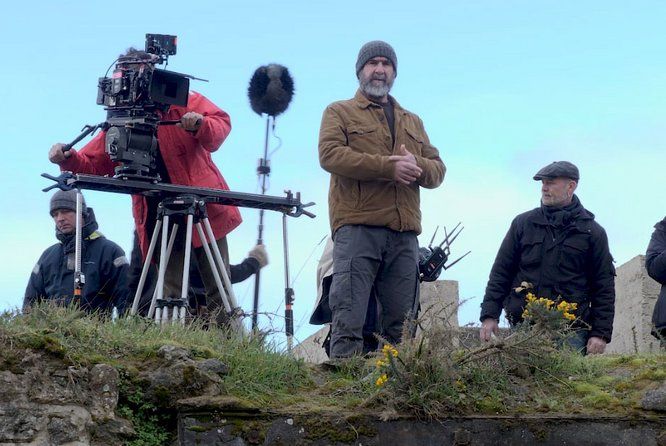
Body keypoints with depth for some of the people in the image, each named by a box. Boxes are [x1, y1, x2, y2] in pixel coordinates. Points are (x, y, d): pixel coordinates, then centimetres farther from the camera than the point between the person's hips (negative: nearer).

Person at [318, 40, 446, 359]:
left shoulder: (413, 122, 28)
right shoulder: (339, 112, 13)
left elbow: (438, 170, 18)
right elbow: (330, 154, -6)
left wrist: (417, 166, -7)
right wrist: (388, 167, -13)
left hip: (404, 234, 5)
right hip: (357, 228, -5)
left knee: (401, 326, 3)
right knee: (348, 323, -12)